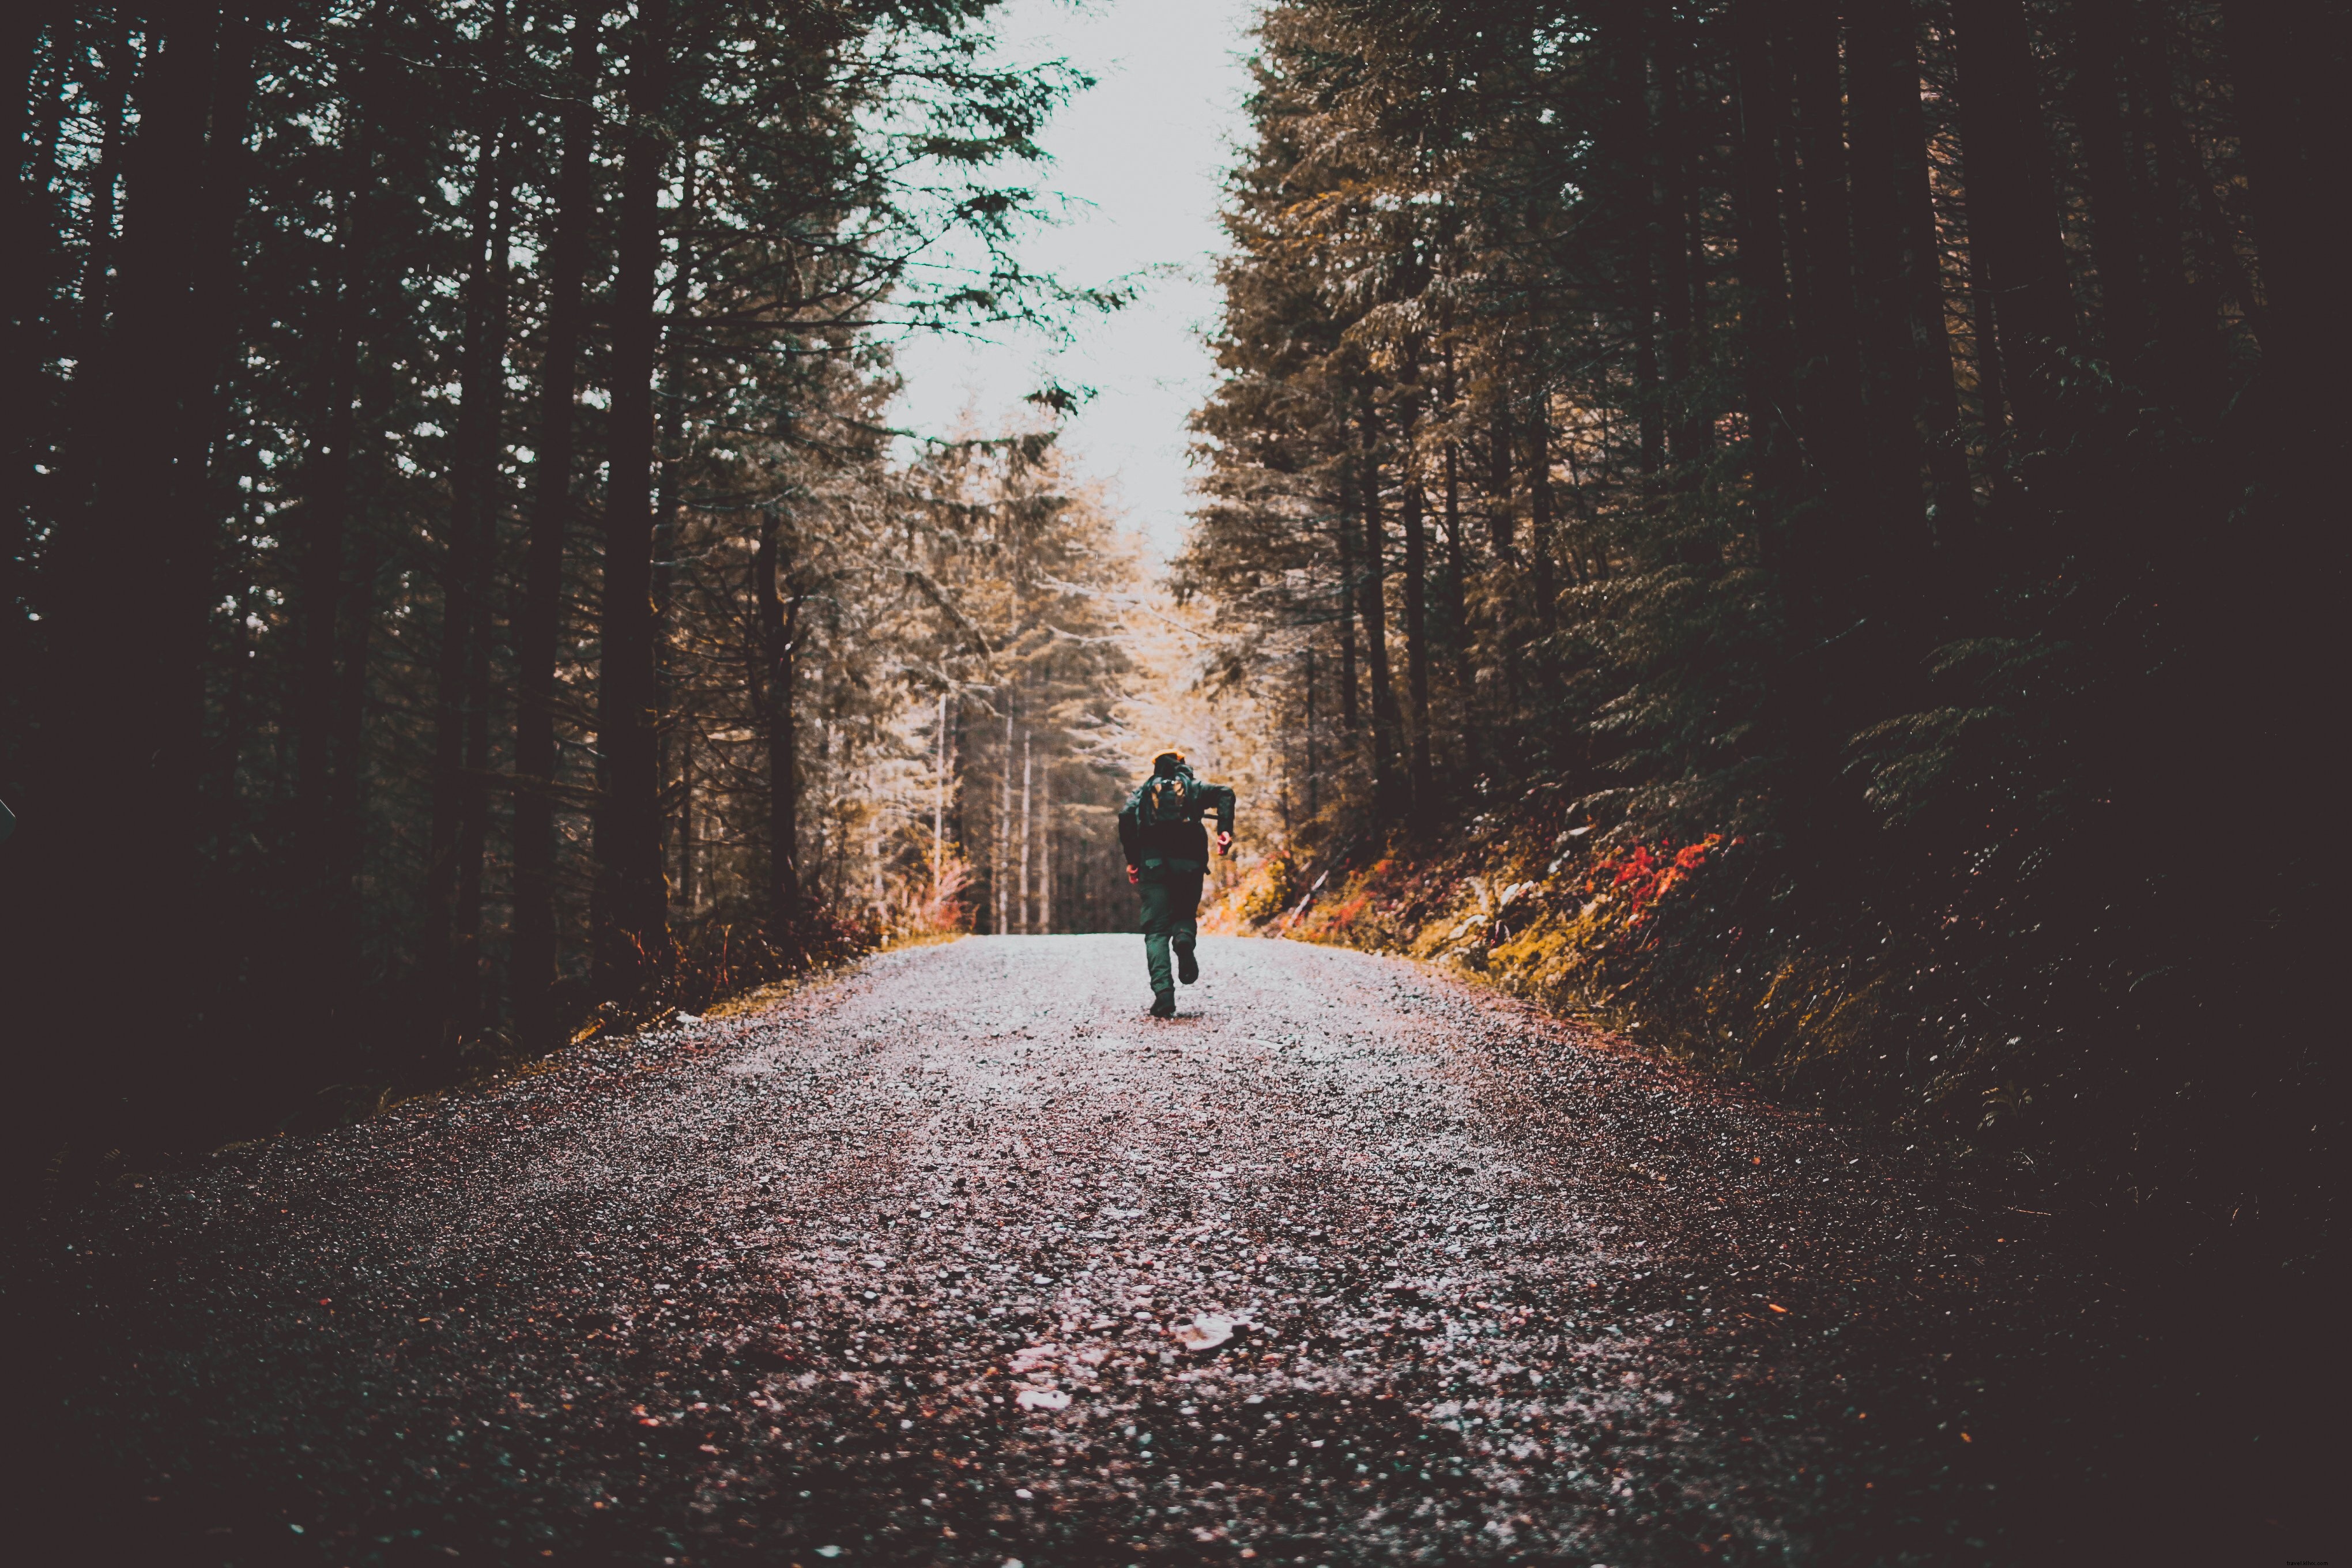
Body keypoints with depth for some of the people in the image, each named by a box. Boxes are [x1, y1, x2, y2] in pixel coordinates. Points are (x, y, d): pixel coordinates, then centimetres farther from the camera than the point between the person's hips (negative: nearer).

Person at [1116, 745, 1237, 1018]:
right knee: (1185, 914, 20)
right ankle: (1185, 937, -19)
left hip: (1153, 864, 0)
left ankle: (1163, 993, -17)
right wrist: (1225, 832, -8)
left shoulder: (1144, 790, 18)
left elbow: (1125, 816, -1)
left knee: (1156, 930, 1)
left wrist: (1132, 861, 0)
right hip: (1189, 862, 0)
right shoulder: (1194, 787, 18)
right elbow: (1224, 794, -2)